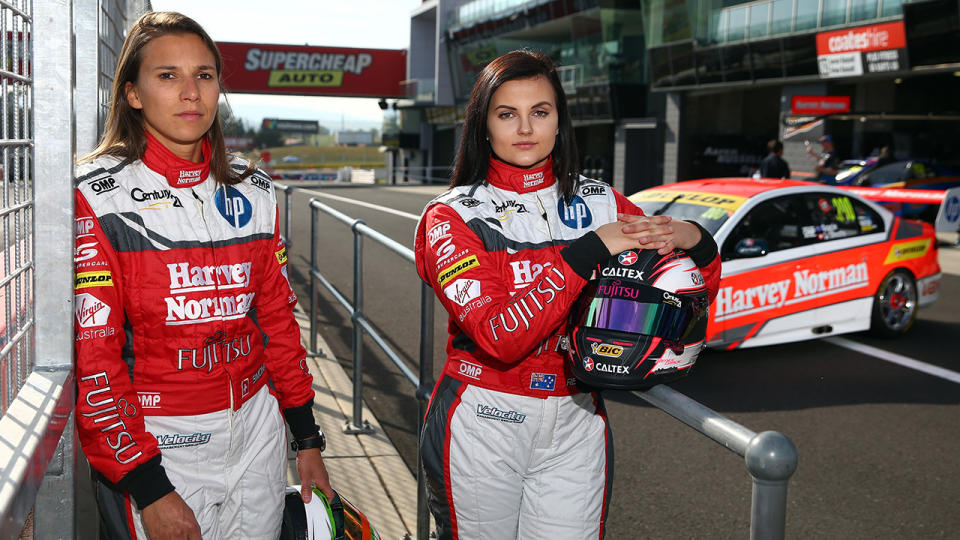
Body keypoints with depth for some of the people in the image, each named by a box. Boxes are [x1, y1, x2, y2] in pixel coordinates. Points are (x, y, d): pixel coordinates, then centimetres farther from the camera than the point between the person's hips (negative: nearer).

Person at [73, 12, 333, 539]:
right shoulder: (96, 196, -10)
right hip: (154, 444, -4)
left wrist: (307, 439, 10)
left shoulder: (252, 192, 5)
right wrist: (148, 488, -16)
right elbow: (89, 356, -14)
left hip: (256, 430, 5)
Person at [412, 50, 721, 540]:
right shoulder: (451, 218, -7)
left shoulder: (602, 205, 4)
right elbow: (499, 337, -21)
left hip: (576, 426, 3)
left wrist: (693, 241, -16)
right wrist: (589, 250, -24)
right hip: (484, 425, -2)